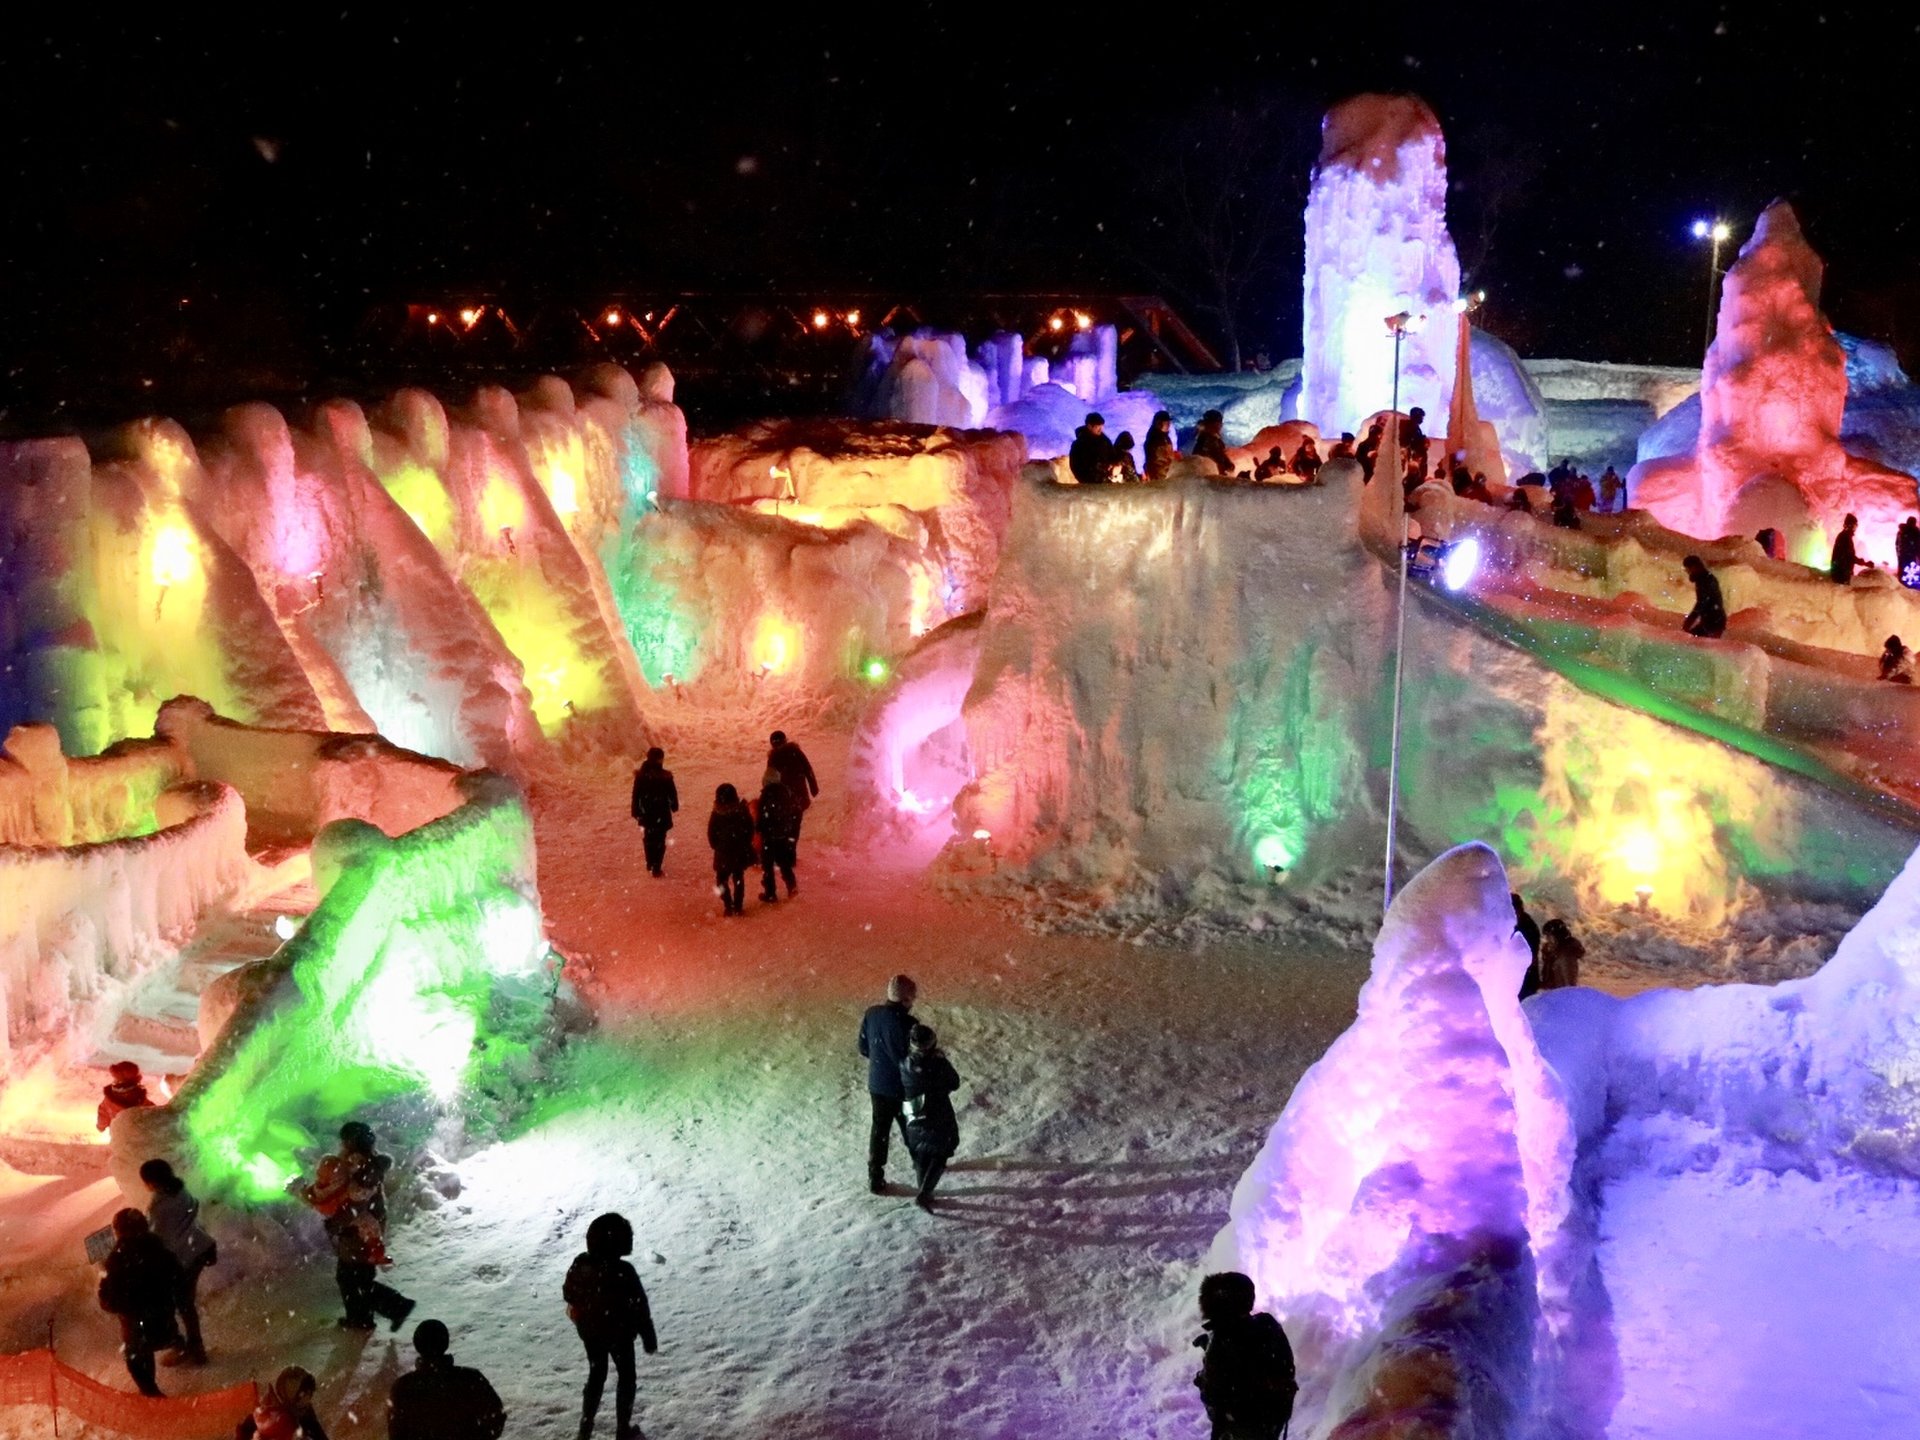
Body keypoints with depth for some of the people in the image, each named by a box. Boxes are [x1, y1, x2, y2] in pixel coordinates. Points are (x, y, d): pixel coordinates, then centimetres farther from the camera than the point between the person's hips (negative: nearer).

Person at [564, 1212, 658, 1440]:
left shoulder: (579, 1264, -15)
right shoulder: (623, 1272, -31)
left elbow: (569, 1294, 2)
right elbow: (639, 1308, -21)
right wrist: (648, 1338, -7)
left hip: (589, 1332, 4)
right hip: (619, 1334, -4)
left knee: (596, 1375, 24)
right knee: (626, 1377, 18)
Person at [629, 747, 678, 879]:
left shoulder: (640, 775, -10)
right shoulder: (665, 776, -18)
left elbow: (636, 796, -3)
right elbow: (672, 794, -7)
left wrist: (636, 813, 8)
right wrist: (675, 807, 13)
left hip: (645, 813, 3)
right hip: (661, 814, -3)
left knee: (648, 839, 22)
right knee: (659, 841, 10)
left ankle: (650, 866, 35)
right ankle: (656, 870, 11)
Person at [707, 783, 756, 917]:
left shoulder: (717, 814, -14)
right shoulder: (743, 811, -9)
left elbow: (711, 835, -8)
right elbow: (750, 830, -1)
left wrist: (717, 847, 9)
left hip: (723, 854, -2)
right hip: (741, 852, 2)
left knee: (721, 880, 13)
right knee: (738, 879, 17)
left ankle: (728, 906, 2)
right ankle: (738, 906, 16)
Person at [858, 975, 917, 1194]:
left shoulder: (871, 1013, -9)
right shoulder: (905, 1023, -29)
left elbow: (863, 1048, 2)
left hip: (876, 1084, 5)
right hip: (901, 1088, -5)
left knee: (879, 1129, 18)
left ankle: (875, 1179, 23)